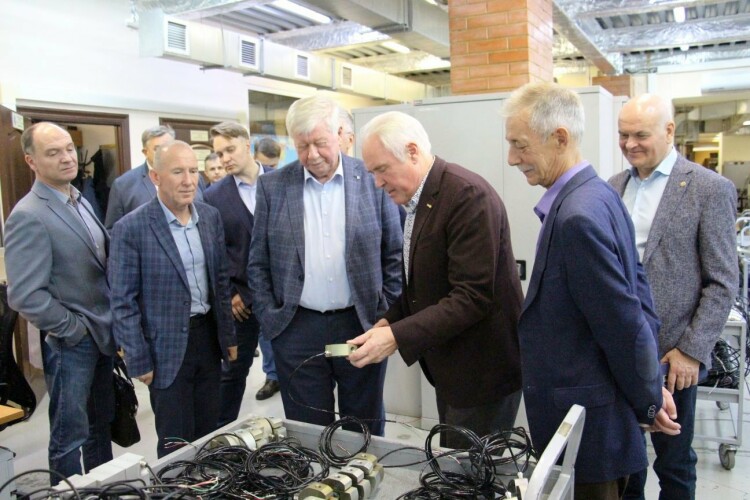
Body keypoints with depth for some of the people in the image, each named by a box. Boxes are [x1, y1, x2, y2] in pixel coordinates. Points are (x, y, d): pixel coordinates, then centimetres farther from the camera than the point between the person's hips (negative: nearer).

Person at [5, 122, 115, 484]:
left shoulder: (79, 201, 7)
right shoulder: (28, 216, -19)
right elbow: (24, 296, -23)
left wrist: (108, 325, 7)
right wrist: (73, 329, -14)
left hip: (102, 335, 8)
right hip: (69, 344, -8)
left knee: (101, 426, 22)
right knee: (70, 437, 10)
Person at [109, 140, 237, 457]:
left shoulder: (210, 216, 2)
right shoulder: (131, 228, -13)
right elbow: (123, 302, -10)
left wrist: (228, 335, 10)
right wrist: (139, 361, -9)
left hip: (209, 335, 5)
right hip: (167, 346, -5)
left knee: (208, 434, 16)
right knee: (176, 444, 8)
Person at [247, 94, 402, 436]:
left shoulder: (374, 179, -2)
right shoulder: (272, 186, 1)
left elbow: (394, 255, 2)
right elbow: (258, 263, 6)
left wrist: (386, 318, -1)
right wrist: (269, 319, 0)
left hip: (362, 325, 0)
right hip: (297, 329, 1)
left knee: (365, 431, 15)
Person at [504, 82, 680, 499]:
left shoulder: (577, 217, -26)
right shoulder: (600, 195, 4)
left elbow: (624, 321, -22)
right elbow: (639, 290, 9)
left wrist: (648, 402, -6)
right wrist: (650, 389, 11)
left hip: (584, 424, -9)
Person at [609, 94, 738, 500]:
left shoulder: (710, 189, -7)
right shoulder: (614, 186, 8)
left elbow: (723, 283, -8)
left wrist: (692, 351, -12)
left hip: (671, 353, -4)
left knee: (674, 461, 12)